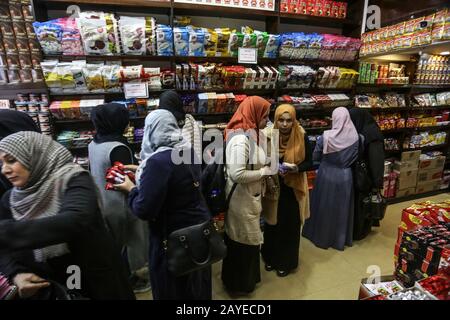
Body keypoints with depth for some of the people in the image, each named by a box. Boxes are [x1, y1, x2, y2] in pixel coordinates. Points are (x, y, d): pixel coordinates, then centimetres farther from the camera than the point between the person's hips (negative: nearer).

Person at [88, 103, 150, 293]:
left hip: (102, 202, 9)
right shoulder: (118, 148, -28)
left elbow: (95, 171, 10)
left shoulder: (94, 144, 1)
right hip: (120, 205, -8)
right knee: (127, 241, 13)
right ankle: (129, 279, 33)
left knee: (114, 242, 26)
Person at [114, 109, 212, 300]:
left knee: (172, 290, 19)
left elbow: (144, 210, -23)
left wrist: (131, 189, -5)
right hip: (199, 228, 7)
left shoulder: (158, 161, -25)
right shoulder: (188, 152, -1)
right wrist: (142, 171, 17)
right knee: (197, 288, 27)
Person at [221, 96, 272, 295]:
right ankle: (239, 285, 36)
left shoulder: (248, 133, 5)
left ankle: (246, 278, 48)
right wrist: (264, 172, -19)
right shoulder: (241, 139, -26)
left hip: (248, 198, 9)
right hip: (241, 201, -9)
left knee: (247, 241, 25)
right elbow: (237, 174, -31)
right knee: (243, 243, 11)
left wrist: (265, 166, 0)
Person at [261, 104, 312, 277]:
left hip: (293, 188, -1)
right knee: (271, 224, 15)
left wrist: (296, 168, -23)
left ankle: (286, 262, 33)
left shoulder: (302, 137, -11)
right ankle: (271, 258, 39)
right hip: (273, 188, 1)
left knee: (290, 226, 11)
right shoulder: (268, 136, -10)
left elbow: (309, 162, -4)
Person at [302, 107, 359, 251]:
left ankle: (321, 237, 29)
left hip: (327, 175, -2)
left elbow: (315, 157, -8)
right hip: (345, 176, 3)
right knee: (342, 208, 17)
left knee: (324, 206, 14)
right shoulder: (355, 137, -10)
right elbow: (356, 158, 2)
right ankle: (341, 239, 32)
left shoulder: (326, 136, -18)